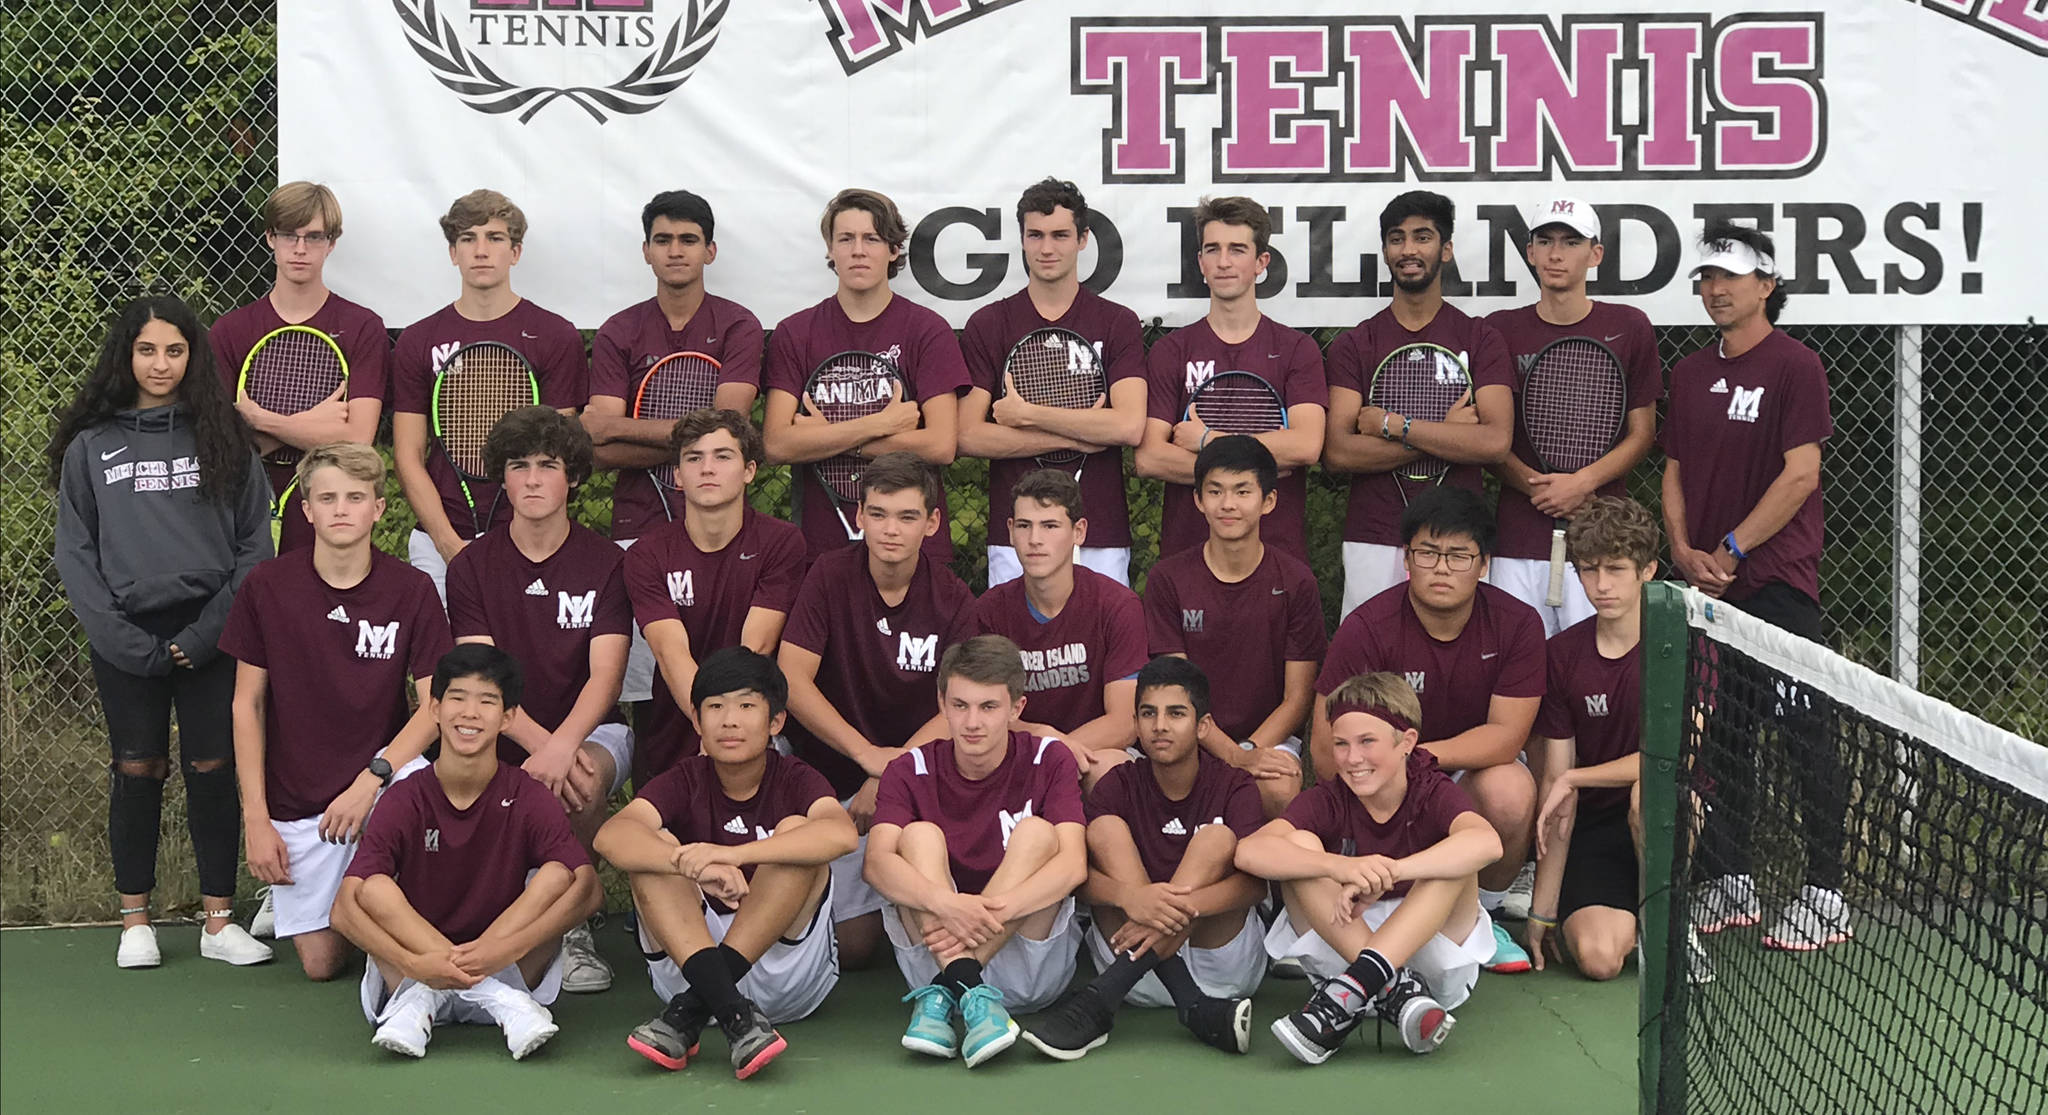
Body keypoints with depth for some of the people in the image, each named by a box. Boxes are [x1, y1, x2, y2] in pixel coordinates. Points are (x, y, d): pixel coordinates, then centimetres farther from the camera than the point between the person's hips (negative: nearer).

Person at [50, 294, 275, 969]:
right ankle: (135, 921, 14)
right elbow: (75, 555, 3)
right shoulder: (90, 447, 7)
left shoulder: (224, 438, 6)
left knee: (214, 773, 1)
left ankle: (218, 922, 8)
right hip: (126, 641, 0)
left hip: (209, 639, 0)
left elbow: (255, 542, 2)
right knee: (136, 775, 4)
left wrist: (210, 631, -8)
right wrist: (125, 640, -9)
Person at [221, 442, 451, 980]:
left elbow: (434, 705, -7)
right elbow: (248, 704, 0)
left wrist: (371, 779, -22)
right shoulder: (267, 587, -5)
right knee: (321, 962, -3)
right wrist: (256, 819, -4)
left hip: (384, 779, -1)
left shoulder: (412, 590, -7)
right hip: (295, 800, 1)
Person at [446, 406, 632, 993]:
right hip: (503, 741, 1)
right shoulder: (472, 566, 2)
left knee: (583, 781, -36)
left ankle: (572, 926, -15)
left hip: (590, 730, -1)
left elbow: (605, 676, -11)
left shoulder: (606, 564, 0)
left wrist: (561, 746, -32)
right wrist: (540, 745, -26)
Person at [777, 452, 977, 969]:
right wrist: (868, 754, -24)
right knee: (851, 944, -9)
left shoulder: (952, 598, -5)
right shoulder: (831, 576, -9)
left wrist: (890, 775, -24)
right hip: (831, 768, 0)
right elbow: (793, 681, -15)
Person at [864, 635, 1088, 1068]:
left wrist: (997, 910, -35)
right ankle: (969, 993, -40)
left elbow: (1073, 864, -18)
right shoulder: (911, 770, 0)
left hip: (1027, 967, -1)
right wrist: (945, 902, -39)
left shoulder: (1049, 761, -2)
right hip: (933, 952, 1)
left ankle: (942, 993, -35)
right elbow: (878, 862, -18)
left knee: (1037, 833, -22)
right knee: (919, 835, -19)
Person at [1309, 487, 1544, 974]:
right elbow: (1328, 749, -16)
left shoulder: (1517, 624, -9)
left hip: (1472, 776, 2)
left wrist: (1423, 754, -29)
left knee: (1511, 788, -32)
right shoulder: (1365, 630, -15)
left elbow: (1506, 735, -14)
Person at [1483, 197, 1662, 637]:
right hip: (1519, 536, 1)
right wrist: (1536, 487, -10)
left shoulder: (1628, 327, 6)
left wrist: (1583, 482, -10)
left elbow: (1641, 433, 6)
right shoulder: (1501, 330, 7)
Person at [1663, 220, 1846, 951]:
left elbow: (1800, 474, -12)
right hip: (1707, 583, 6)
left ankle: (1825, 896, 0)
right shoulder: (1690, 372, 14)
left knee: (1805, 735, -5)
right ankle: (1731, 884, 20)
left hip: (1777, 580, -6)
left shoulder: (1794, 365, -5)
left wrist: (1731, 550, -13)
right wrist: (1683, 550, -1)